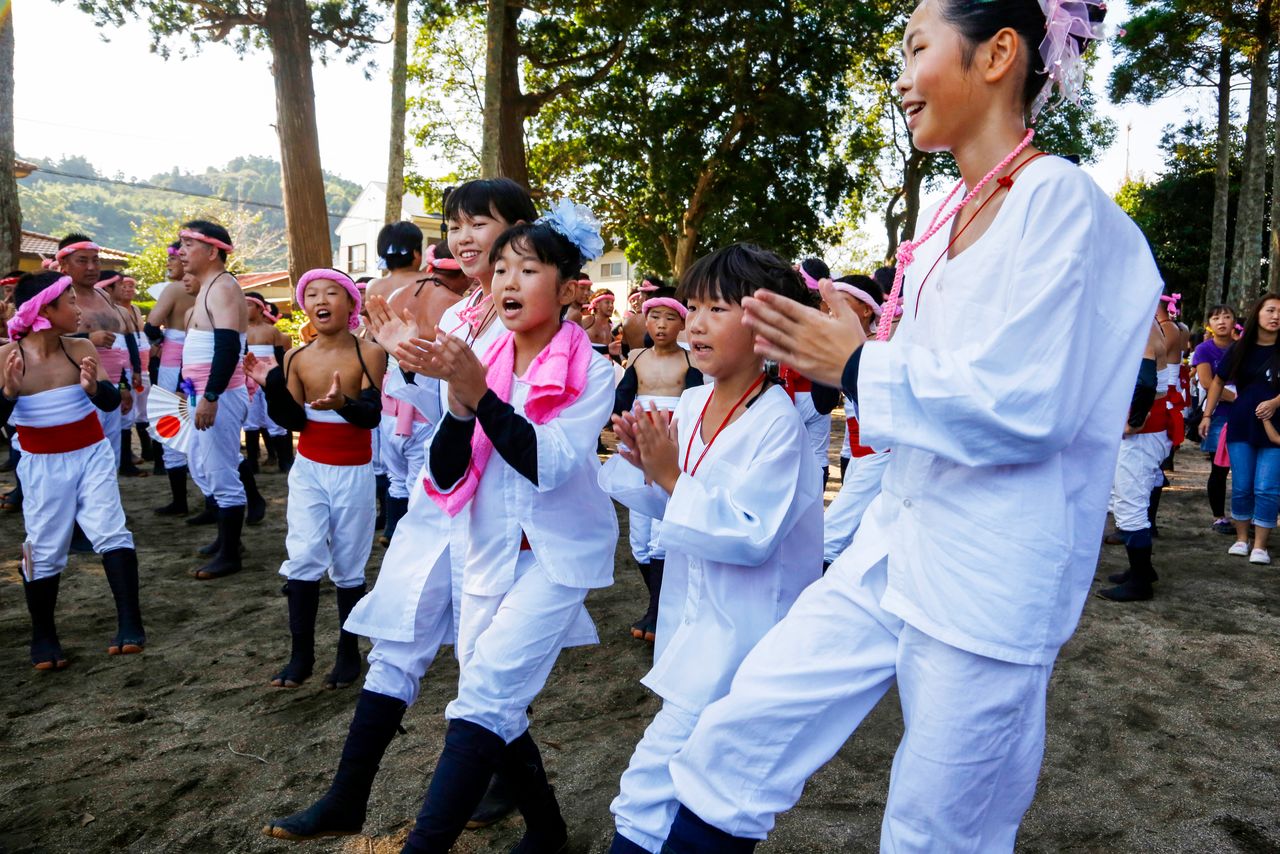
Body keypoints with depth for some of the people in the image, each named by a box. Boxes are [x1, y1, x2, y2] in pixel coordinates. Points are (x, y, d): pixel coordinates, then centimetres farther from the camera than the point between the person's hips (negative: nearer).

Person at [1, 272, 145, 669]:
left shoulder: (80, 349, -7)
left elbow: (112, 402, -11)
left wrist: (93, 386, -31)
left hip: (92, 455, 1)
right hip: (43, 465, -1)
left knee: (110, 531, -13)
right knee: (44, 550, 8)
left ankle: (130, 624, -10)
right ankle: (44, 637, 26)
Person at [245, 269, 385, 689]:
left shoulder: (369, 353, -10)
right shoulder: (296, 358, 1)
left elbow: (372, 415, -18)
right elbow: (295, 421, -1)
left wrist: (344, 403, -39)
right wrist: (272, 384, -16)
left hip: (354, 474, -2)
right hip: (308, 470, 3)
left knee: (348, 567, 7)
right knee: (304, 559, -6)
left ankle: (349, 652, 23)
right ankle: (301, 653, 7)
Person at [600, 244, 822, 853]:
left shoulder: (777, 422, -21)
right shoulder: (693, 401, 1)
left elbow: (750, 537, -25)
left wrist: (672, 477, -26)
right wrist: (645, 462, -9)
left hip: (742, 625, -8)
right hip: (695, 610, 8)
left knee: (659, 764, -7)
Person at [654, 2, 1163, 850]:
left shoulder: (1058, 199, -12)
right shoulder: (945, 217, 12)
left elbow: (1024, 402, -20)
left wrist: (860, 367, -12)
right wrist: (830, 357, 6)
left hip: (992, 571, -7)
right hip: (898, 539, 7)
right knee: (734, 744, 5)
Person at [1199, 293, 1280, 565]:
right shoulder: (1240, 349, 4)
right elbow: (1219, 382, 14)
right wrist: (1207, 415, 12)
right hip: (1241, 428, 2)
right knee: (1241, 487, 7)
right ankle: (1241, 538, 21)